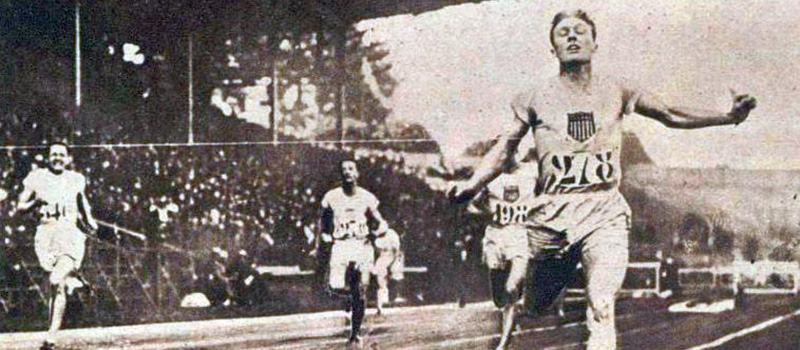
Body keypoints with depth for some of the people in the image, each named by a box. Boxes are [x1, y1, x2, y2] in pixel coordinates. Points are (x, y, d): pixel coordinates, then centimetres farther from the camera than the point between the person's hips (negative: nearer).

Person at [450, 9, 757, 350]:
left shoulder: (615, 91, 10)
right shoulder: (538, 97, 7)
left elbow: (673, 116, 17)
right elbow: (506, 146, 3)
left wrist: (728, 116, 6)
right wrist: (473, 184, -13)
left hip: (605, 210, 0)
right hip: (550, 211, 0)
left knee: (602, 308, -18)